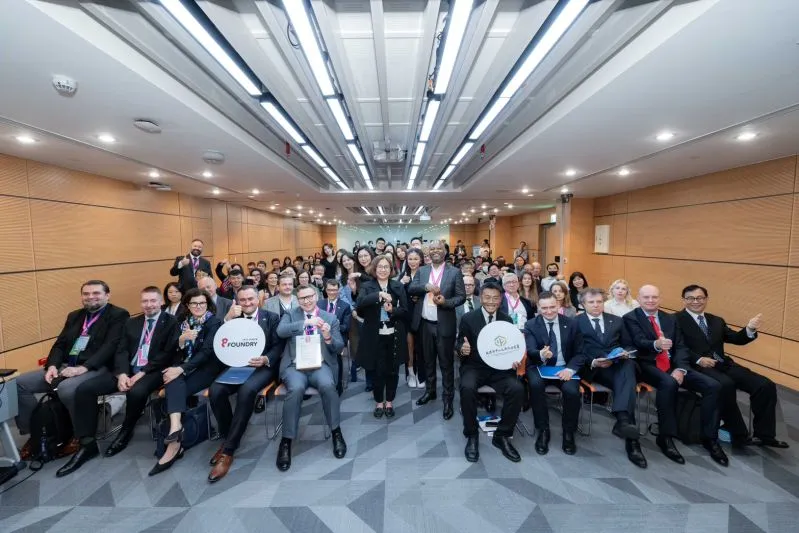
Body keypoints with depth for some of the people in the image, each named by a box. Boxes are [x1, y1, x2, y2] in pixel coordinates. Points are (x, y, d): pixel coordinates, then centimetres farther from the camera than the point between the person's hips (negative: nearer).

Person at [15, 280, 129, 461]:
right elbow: (59, 344, 16)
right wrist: (52, 366, -3)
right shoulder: (74, 316, 20)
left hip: (95, 368, -8)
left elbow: (111, 346, -15)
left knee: (67, 389, -34)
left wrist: (83, 367, -23)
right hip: (65, 366, 8)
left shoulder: (118, 315, -5)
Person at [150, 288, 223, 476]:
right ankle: (176, 426, -42)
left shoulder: (214, 322, -6)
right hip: (184, 365, 4)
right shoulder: (182, 320, 11)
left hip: (207, 367, -4)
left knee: (174, 389, -25)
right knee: (175, 382, -29)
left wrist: (181, 369, -25)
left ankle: (174, 444, -22)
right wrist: (182, 339, -16)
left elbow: (207, 351, -17)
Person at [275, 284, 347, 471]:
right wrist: (305, 323, -22)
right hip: (295, 365, 0)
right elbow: (281, 331, -11)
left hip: (320, 365, 0)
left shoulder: (330, 318, 9)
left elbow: (339, 348, 5)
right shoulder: (290, 315, 10)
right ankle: (286, 441, -12)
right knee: (296, 389, -31)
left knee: (328, 386, -30)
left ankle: (336, 432, -7)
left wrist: (328, 337, -17)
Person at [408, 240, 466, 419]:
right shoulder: (422, 271, 6)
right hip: (425, 324, 4)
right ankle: (430, 391, 38)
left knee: (446, 363, 7)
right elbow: (410, 289, -4)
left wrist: (446, 302, -21)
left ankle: (448, 398, 22)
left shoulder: (454, 272, -4)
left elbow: (461, 296, -5)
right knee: (428, 360, 19)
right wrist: (426, 286, -20)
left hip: (444, 325, -3)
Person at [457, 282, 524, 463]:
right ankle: (472, 435, -6)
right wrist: (462, 348, -23)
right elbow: (459, 343, 1)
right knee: (467, 388, -33)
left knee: (517, 389, -25)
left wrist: (515, 359, -13)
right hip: (474, 367, -2)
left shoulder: (507, 319, 5)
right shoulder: (468, 318, -2)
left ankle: (502, 435, -2)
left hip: (500, 368, 2)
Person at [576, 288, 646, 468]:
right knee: (625, 381, -32)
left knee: (628, 365, -34)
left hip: (619, 364, 3)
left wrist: (626, 353, -5)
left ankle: (622, 420, -46)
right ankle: (632, 440, -33)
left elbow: (629, 344, 20)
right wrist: (593, 362, -17)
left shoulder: (616, 320, 21)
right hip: (594, 368, -3)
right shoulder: (576, 323, 7)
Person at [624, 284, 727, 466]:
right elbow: (639, 342, -16)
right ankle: (666, 437, -18)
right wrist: (656, 344, -39)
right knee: (669, 384, -34)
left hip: (673, 365, 6)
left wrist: (680, 369, -10)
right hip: (649, 365, -6)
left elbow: (681, 347, 8)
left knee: (713, 386, -12)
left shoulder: (670, 319, 16)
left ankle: (709, 438, 4)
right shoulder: (631, 318, -1)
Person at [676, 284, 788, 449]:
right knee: (726, 384, -33)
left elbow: (737, 339, 14)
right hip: (698, 366, -7)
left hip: (723, 365, 7)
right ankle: (740, 435, -14)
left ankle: (764, 435, 2)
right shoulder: (677, 320, -2)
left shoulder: (717, 321, 22)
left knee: (766, 385, -10)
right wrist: (698, 359, -21)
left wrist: (750, 329, -5)